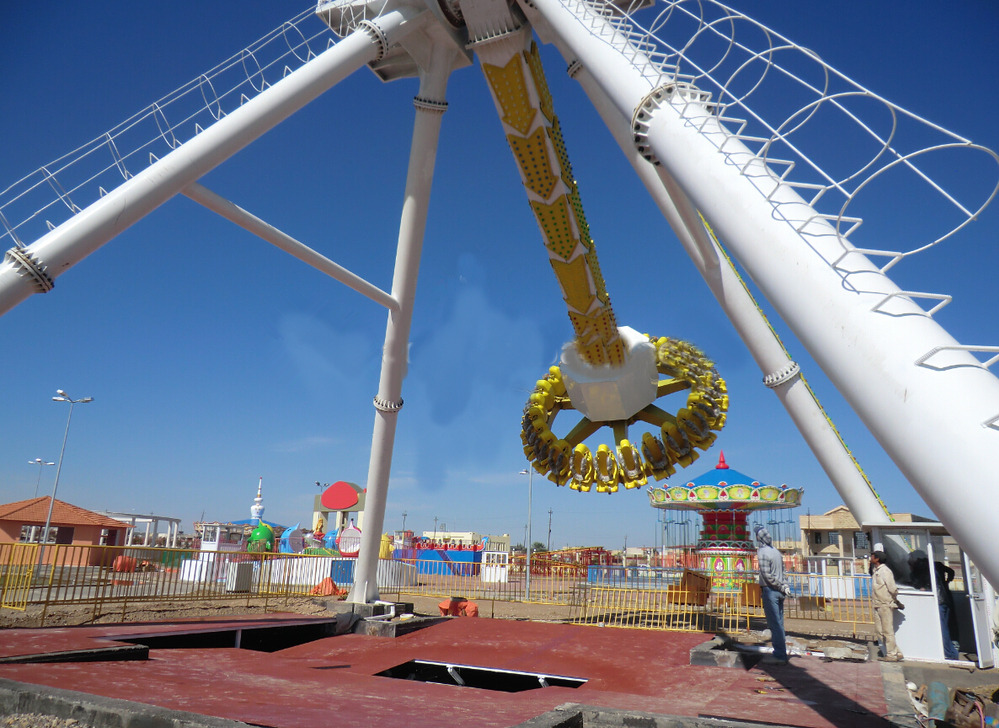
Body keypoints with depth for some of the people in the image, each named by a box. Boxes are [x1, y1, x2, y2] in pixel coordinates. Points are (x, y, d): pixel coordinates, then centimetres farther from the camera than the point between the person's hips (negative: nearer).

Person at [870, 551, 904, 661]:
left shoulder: (885, 571, -14)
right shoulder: (876, 571, 14)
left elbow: (893, 589, -15)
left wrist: (896, 602, -1)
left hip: (886, 605, -9)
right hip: (878, 605, 9)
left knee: (888, 630, -2)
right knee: (879, 630, 10)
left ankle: (892, 655, 7)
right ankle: (897, 653, 19)